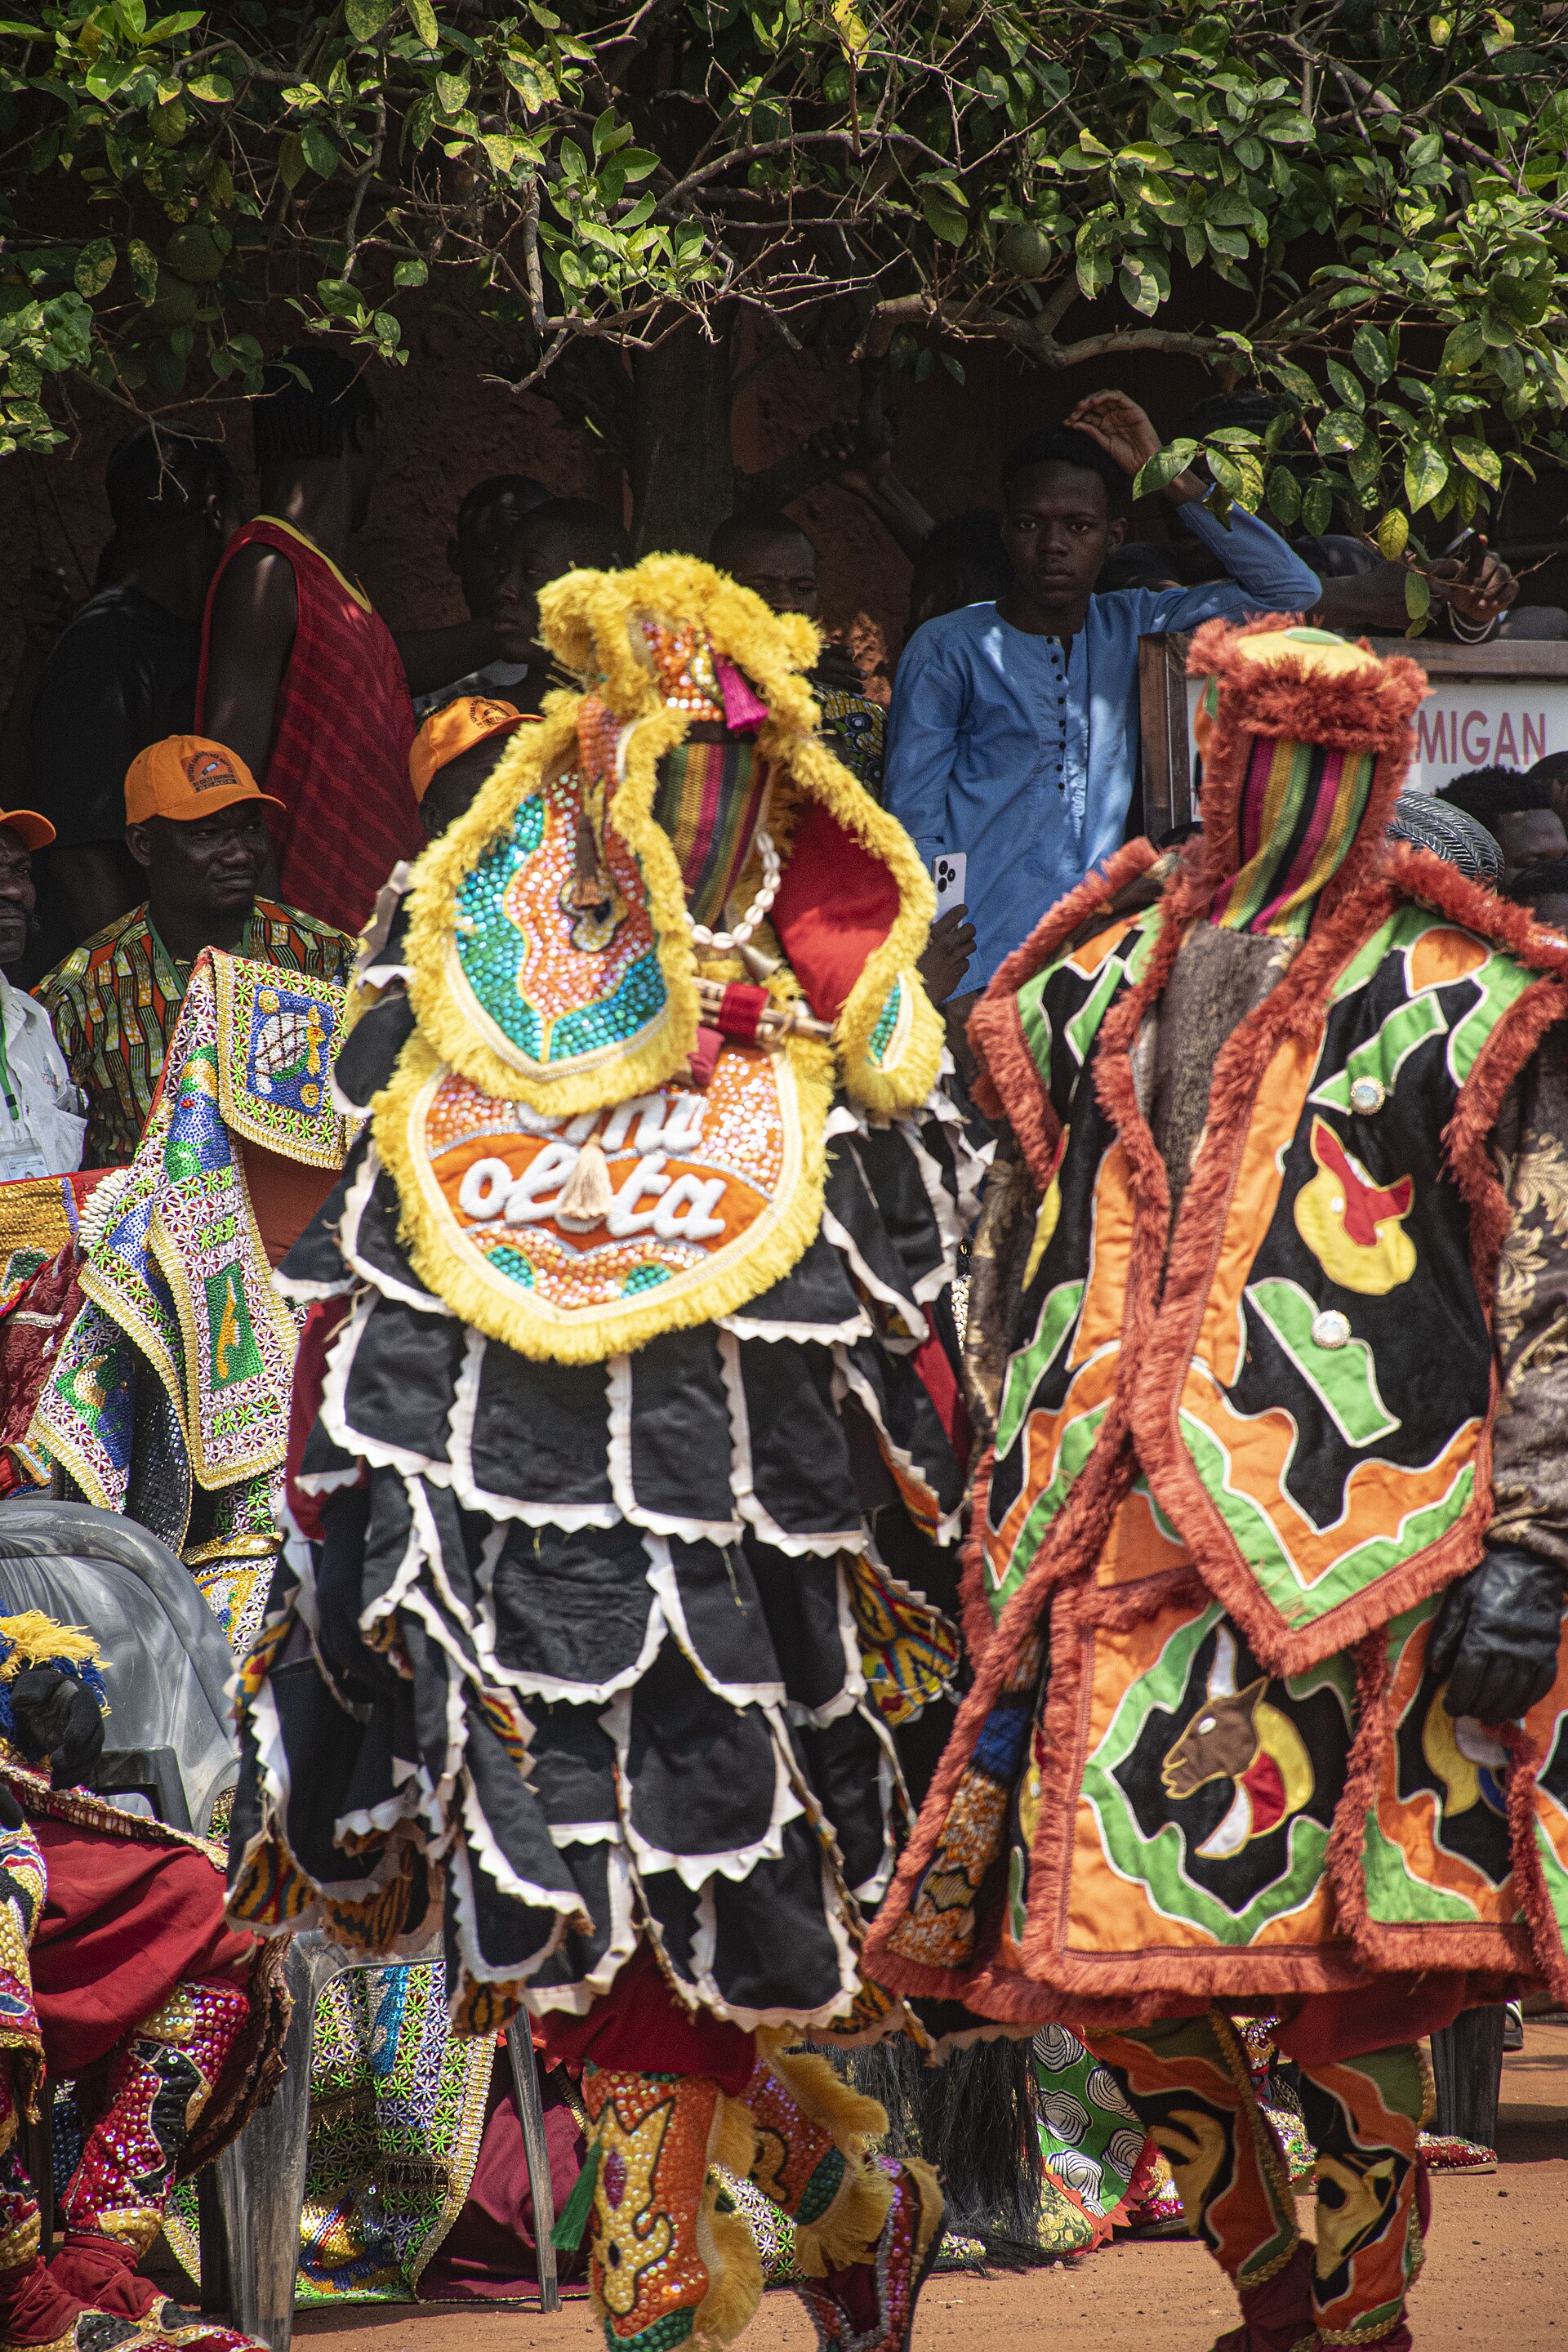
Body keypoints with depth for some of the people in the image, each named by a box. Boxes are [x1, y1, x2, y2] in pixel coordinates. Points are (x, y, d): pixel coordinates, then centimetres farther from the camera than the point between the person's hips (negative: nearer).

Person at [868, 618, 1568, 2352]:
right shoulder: (1094, 986, 16)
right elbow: (1012, 1277, 23)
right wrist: (1002, 1519, 18)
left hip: (1346, 1547, -5)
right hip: (1115, 1542, 5)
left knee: (1350, 1953, -6)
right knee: (1095, 1944, 2)